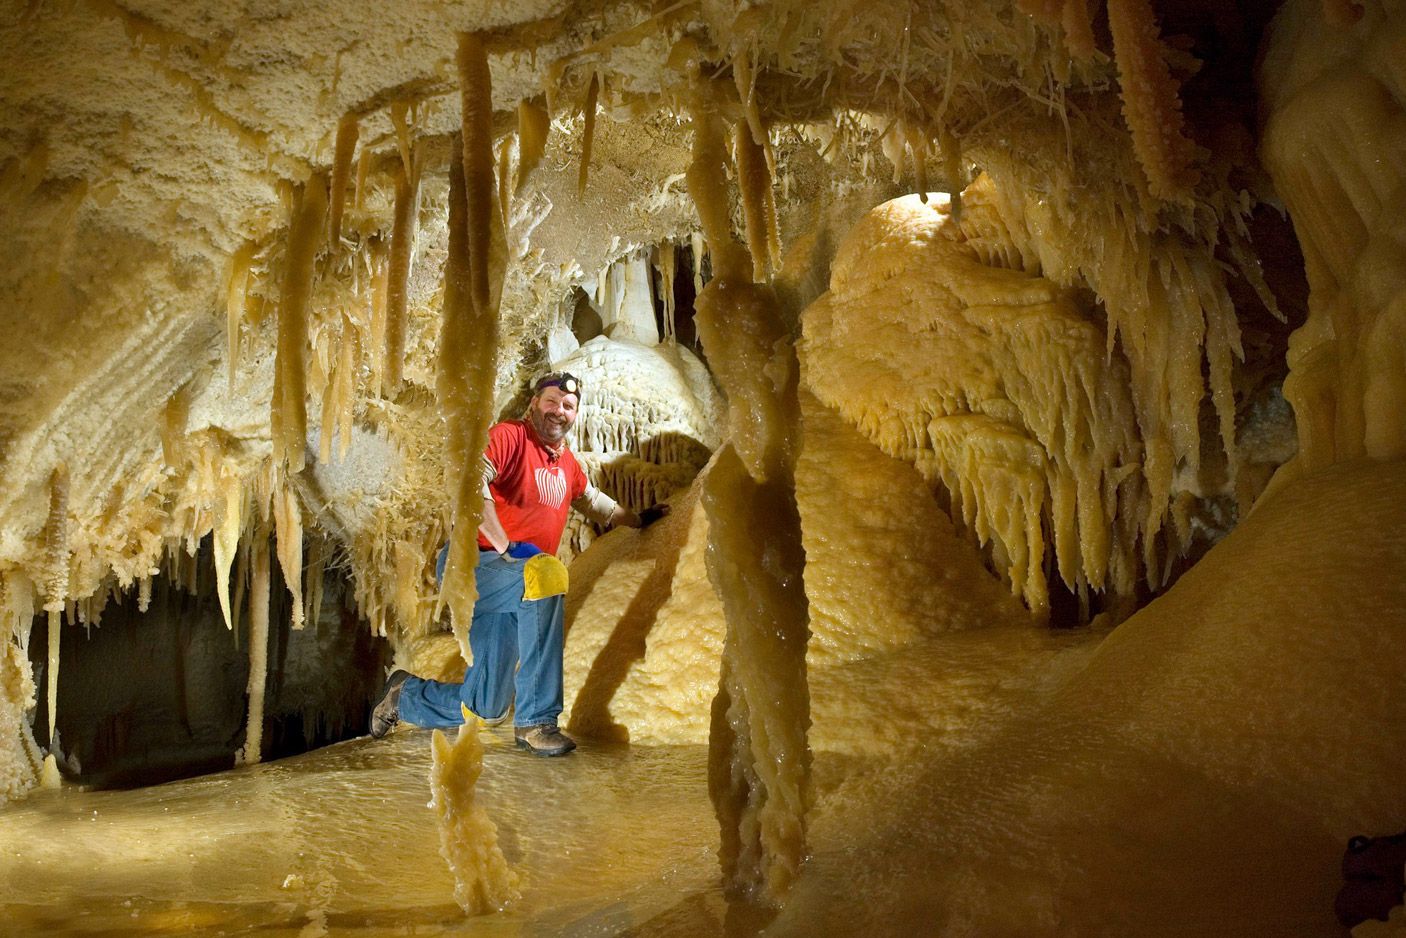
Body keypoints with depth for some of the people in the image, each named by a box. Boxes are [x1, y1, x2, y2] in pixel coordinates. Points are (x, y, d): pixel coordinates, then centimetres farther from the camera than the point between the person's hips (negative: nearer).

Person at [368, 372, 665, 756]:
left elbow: (591, 499, 34)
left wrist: (637, 519, 33)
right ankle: (535, 720, -32)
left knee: (484, 709, 6)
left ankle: (405, 694, 35)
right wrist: (507, 547, -28)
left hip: (509, 589, 8)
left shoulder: (566, 461, 14)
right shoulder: (509, 436, -11)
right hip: (470, 564, -8)